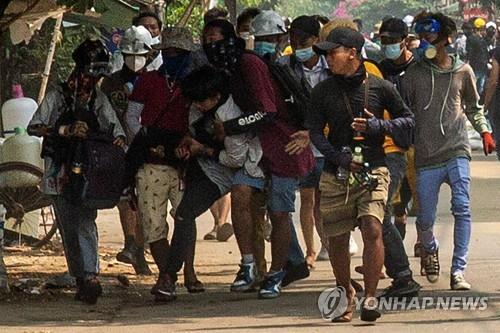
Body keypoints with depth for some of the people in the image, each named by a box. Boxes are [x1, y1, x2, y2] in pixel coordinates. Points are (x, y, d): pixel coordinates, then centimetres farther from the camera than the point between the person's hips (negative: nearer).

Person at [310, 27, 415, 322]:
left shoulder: (380, 88, 1)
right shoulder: (323, 92, 5)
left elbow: (408, 120, 10)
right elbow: (315, 132, 4)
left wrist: (378, 126, -8)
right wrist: (338, 156, -12)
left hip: (373, 171, -2)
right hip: (335, 175, 3)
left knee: (372, 228, -20)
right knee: (337, 238, 6)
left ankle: (370, 298, -15)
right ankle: (346, 295, 26)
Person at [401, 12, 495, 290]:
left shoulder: (462, 72, 7)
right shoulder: (413, 74, 4)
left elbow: (473, 107, 19)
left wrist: (484, 131, 6)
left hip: (457, 152, 0)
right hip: (426, 156, 0)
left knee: (462, 209, -15)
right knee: (425, 218, 2)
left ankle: (458, 271, -11)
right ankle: (429, 250, 37)